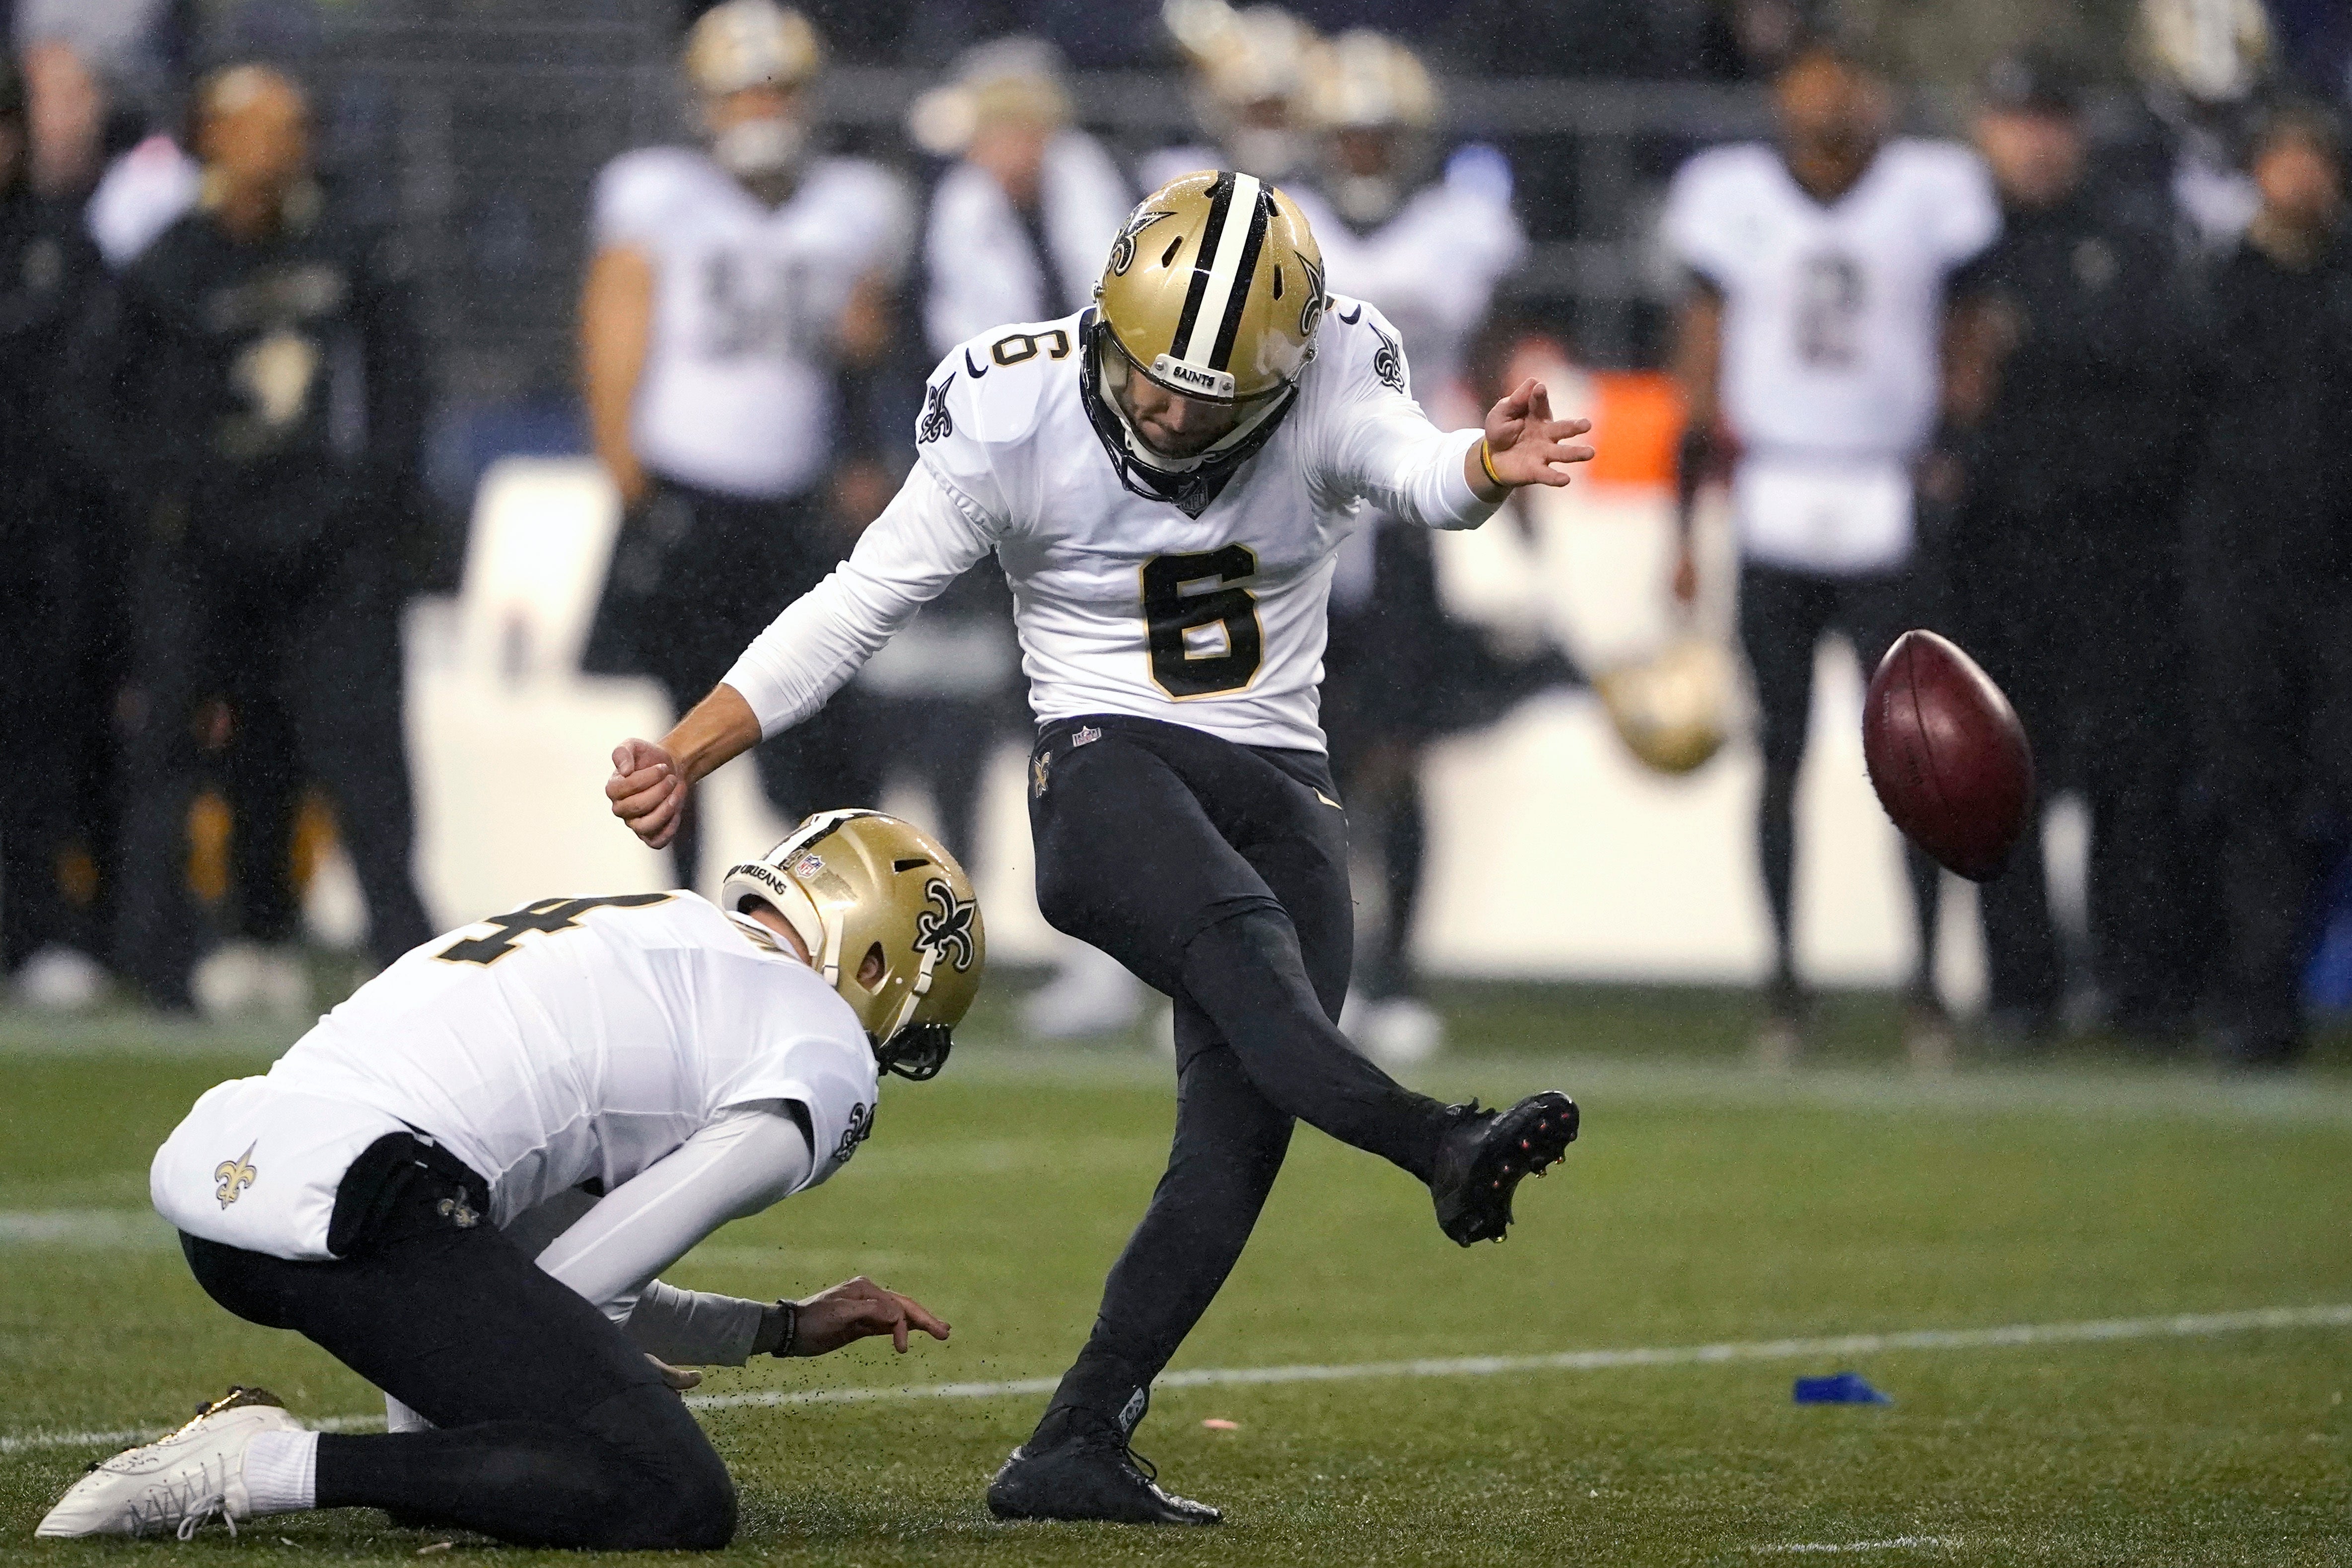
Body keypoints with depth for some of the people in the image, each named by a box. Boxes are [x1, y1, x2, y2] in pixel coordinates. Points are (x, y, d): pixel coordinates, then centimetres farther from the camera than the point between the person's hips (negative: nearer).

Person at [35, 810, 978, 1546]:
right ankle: (268, 1467, -16)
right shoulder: (823, 1069, 6)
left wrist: (786, 1330, 40)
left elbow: (544, 1277, 33)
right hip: (344, 1207, -10)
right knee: (678, 1503, -11)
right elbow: (576, 1288, -1)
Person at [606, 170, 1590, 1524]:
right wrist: (687, 755, -9)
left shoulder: (1331, 383, -5)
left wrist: (1492, 468, -51)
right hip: (1108, 765, -3)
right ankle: (1444, 1152, -60)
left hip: (1281, 783, 3)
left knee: (1241, 1125, -10)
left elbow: (1415, 467, -26)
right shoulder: (1015, 413, -7)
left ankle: (1072, 1451, -7)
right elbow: (855, 609, -2)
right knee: (1238, 933, -34)